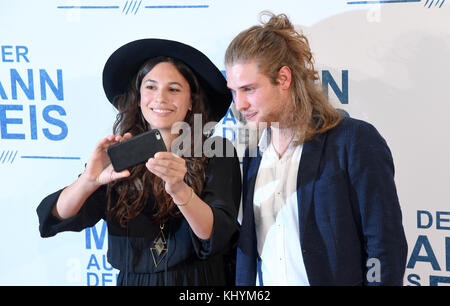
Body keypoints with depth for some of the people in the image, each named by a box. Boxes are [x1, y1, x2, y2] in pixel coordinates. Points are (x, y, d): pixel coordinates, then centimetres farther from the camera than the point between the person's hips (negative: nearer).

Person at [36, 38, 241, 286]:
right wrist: (90, 181, -24)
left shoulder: (217, 153, -2)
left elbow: (218, 236, -13)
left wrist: (180, 191, -30)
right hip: (132, 280, 3)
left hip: (200, 281, -2)